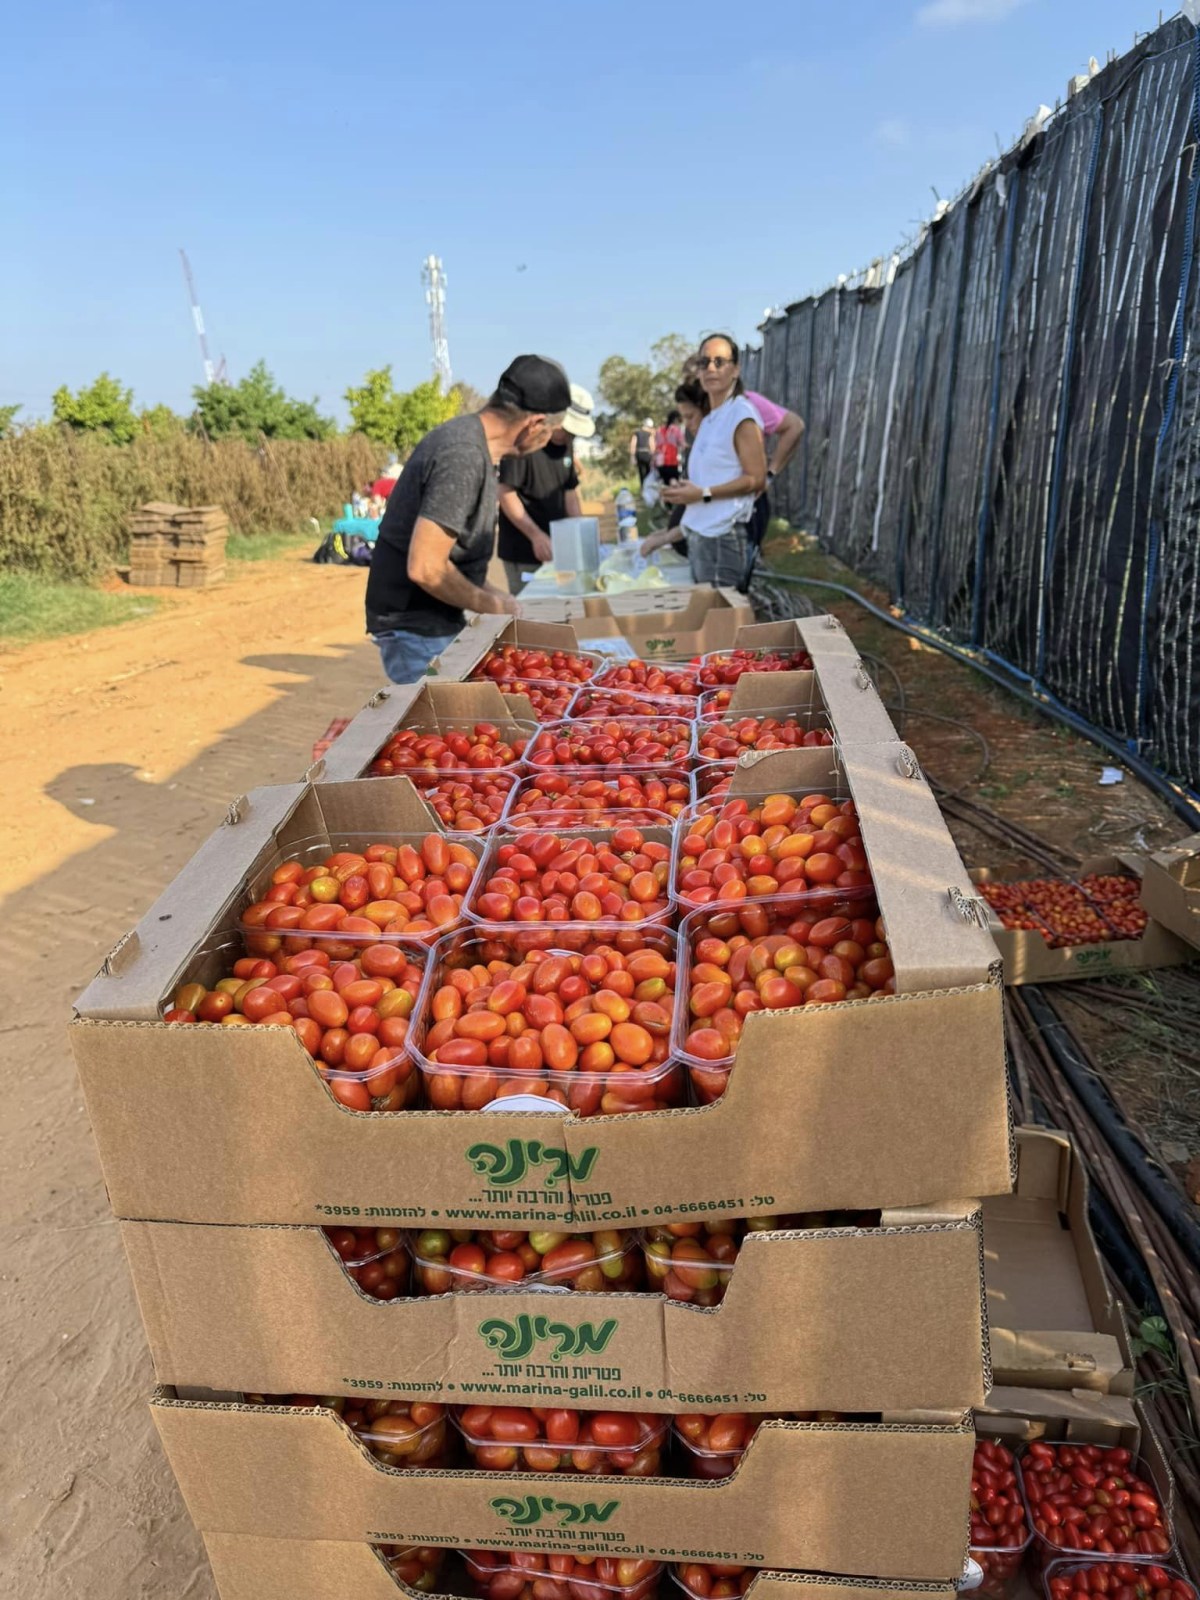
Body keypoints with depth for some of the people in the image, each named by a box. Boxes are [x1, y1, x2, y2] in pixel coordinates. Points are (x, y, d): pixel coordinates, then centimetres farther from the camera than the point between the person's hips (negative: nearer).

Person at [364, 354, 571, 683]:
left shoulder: (467, 437, 9)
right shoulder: (464, 457, -22)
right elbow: (426, 568, -26)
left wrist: (488, 593, 10)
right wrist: (492, 604, -13)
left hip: (436, 624, 9)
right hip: (417, 631, -9)